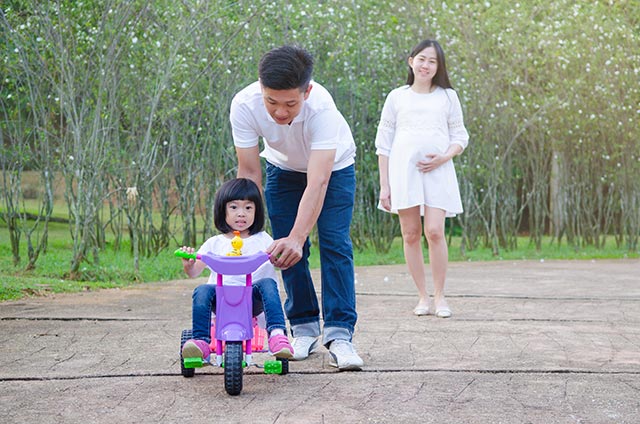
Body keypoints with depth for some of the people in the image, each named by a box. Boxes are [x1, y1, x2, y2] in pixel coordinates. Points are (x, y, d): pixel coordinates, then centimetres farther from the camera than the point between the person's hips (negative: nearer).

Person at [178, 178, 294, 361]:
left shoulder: (263, 239, 16)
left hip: (254, 300, -1)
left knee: (267, 283, -29)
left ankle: (277, 334, -40)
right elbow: (195, 272, 8)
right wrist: (188, 265, -16)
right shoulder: (215, 243, 16)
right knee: (202, 291, -27)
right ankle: (201, 341, -30)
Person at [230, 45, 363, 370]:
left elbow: (317, 182, -47)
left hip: (332, 166, -3)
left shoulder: (320, 106, -42)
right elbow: (249, 172, -25)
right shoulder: (244, 105, -34)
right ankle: (304, 327, 12)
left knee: (335, 243, -14)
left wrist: (297, 237, -57)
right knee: (286, 248, -3)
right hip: (283, 167, 3)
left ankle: (339, 334, -11)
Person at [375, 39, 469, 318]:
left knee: (434, 232, -13)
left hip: (437, 172, -1)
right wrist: (384, 185, 4)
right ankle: (423, 297, 7)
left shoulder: (447, 96, 13)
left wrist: (444, 156, -9)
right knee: (411, 235, 0)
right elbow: (384, 143, 10)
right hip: (403, 170, 1)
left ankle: (439, 296, -3)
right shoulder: (397, 97, 12)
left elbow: (460, 136, 13)